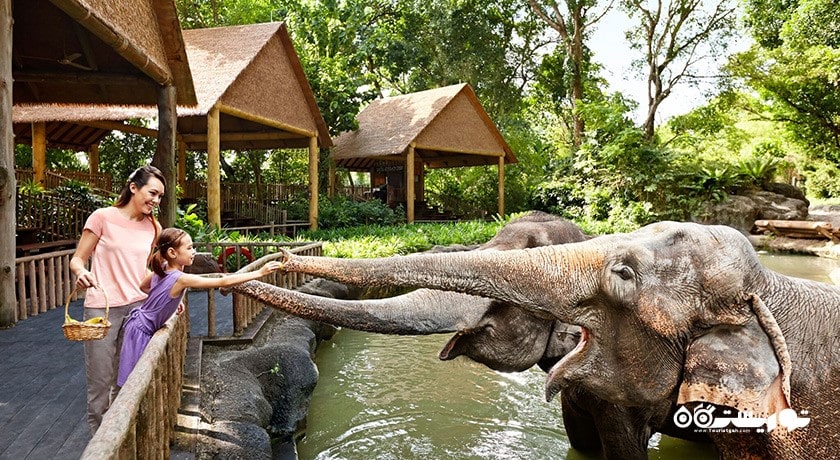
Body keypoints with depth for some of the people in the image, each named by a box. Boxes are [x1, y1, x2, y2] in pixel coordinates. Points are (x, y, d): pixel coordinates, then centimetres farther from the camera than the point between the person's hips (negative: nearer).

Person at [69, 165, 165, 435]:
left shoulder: (153, 227, 7)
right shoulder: (103, 217, -7)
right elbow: (77, 260, -3)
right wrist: (81, 273, -25)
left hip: (137, 308, 4)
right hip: (102, 309, -4)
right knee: (100, 380, 2)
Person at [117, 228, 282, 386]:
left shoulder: (161, 268, -4)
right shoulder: (182, 279, -29)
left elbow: (143, 286, 16)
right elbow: (224, 282, -34)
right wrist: (259, 273, -35)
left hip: (141, 324, 8)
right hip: (141, 331, -8)